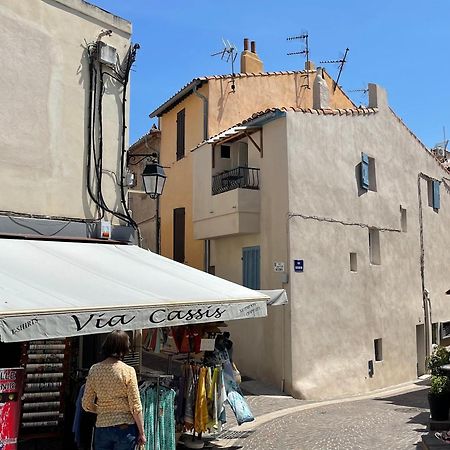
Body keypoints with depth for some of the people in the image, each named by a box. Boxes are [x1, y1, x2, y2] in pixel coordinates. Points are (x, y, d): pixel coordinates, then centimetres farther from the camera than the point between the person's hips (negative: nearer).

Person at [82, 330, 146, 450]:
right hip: (125, 428, -3)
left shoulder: (94, 370, 0)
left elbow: (86, 405, 4)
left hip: (101, 427, 3)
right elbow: (135, 407, -9)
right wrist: (141, 432, 1)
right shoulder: (128, 371, -11)